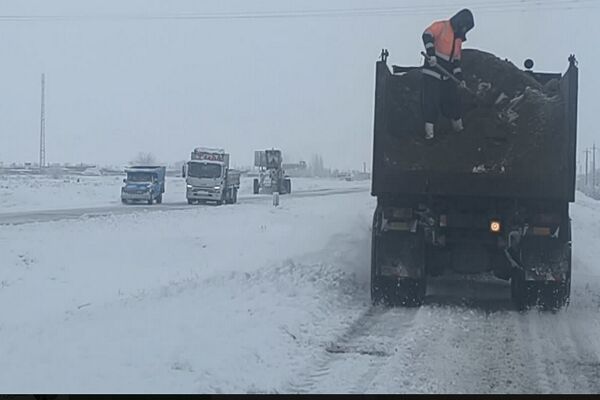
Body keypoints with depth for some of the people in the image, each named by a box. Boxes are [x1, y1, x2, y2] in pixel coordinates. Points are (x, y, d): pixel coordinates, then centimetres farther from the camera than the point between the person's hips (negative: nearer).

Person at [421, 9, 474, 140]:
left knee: (453, 101, 9)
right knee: (432, 102, -9)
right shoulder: (441, 26, -7)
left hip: (447, 76, 7)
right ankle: (429, 129, -3)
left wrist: (460, 78, 12)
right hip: (432, 72, -7)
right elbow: (427, 35, -25)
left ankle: (458, 125, 25)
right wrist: (431, 54, -36)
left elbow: (456, 60, 19)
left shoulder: (459, 38, 17)